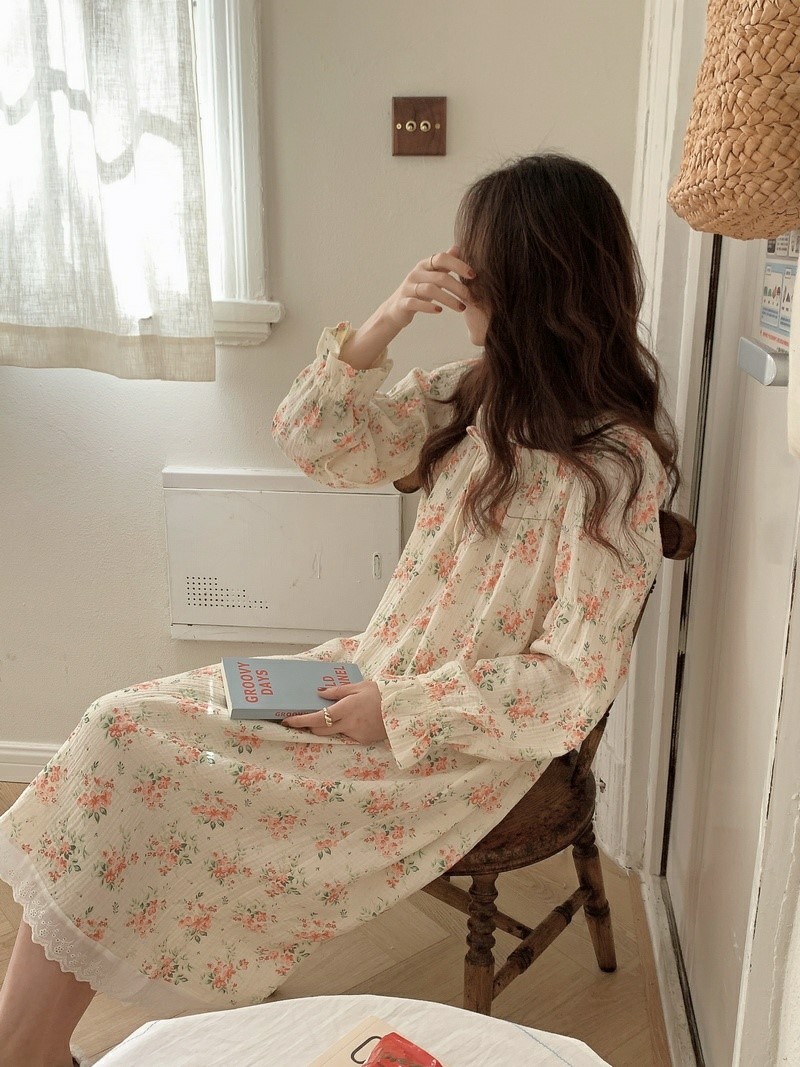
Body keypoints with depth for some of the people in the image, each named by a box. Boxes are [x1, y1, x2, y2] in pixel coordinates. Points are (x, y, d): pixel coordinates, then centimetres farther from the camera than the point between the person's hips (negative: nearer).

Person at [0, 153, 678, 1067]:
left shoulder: (612, 462, -18)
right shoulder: (477, 392, 4)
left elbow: (574, 684, -19)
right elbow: (314, 442, 3)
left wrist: (398, 711, -19)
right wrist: (384, 323, -11)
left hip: (456, 745, -7)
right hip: (375, 676, 7)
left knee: (153, 783, -14)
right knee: (122, 732, -6)